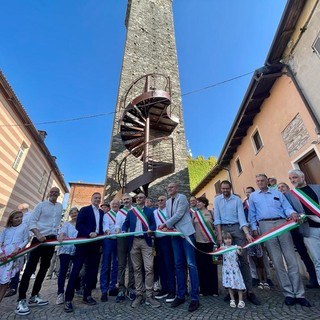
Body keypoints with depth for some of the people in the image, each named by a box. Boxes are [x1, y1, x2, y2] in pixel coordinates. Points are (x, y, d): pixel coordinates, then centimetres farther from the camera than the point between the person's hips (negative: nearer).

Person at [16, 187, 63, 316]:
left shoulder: (60, 206, 8)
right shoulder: (41, 205, -6)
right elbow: (32, 221, -9)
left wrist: (58, 233, 3)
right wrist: (38, 234, -22)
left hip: (52, 240, 6)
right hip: (39, 239, -5)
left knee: (44, 268, 11)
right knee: (30, 268, -6)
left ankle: (34, 296, 24)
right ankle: (21, 300, 4)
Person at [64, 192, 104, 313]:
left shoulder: (102, 213, 13)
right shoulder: (84, 210, 0)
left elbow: (101, 227, 13)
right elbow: (78, 225, -10)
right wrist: (89, 233, -23)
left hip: (96, 244, 5)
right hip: (84, 243, -5)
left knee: (92, 270, 9)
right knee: (76, 269, -2)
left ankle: (87, 295, 22)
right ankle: (68, 299, 9)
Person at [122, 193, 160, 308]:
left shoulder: (149, 211, 9)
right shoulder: (130, 212, 15)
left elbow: (153, 224, 2)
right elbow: (125, 224, 9)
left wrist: (150, 230, -19)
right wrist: (124, 231, -12)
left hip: (146, 241, -2)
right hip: (134, 242, 2)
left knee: (149, 268, -6)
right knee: (137, 269, 9)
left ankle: (149, 296, 5)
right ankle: (139, 295, 19)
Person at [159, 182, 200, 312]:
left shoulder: (182, 197, -9)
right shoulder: (168, 202, 13)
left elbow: (179, 214, -17)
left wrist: (165, 224, -12)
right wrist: (167, 227, -3)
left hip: (186, 232, -7)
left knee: (191, 264, -3)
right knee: (178, 264, 11)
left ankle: (195, 297, 7)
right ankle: (181, 295, 23)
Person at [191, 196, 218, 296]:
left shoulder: (210, 213, 0)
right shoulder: (194, 213, 4)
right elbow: (192, 226, 6)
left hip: (210, 242, -1)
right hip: (199, 242, 2)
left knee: (212, 265, 7)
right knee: (201, 265, 7)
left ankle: (214, 289, 21)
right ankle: (204, 289, 21)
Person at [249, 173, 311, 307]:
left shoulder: (277, 193, 15)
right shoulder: (253, 196, 12)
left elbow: (287, 207, 6)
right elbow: (252, 214, 9)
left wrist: (293, 214, -15)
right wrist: (254, 228, 1)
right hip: (265, 226, -1)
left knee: (291, 259, 0)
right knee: (277, 261, 2)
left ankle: (299, 294, 10)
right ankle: (289, 293, 11)